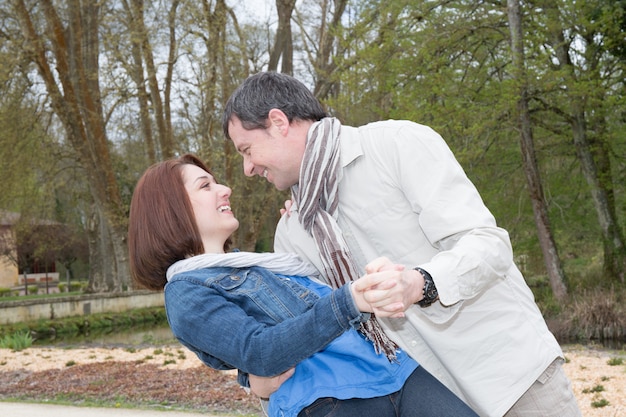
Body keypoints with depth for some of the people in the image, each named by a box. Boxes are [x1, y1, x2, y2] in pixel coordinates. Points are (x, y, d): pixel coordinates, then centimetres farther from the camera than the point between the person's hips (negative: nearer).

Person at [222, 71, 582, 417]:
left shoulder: (399, 142, -11)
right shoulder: (290, 234, 7)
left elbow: (490, 245, -18)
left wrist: (421, 284, -36)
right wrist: (266, 380, -10)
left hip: (512, 368, -5)